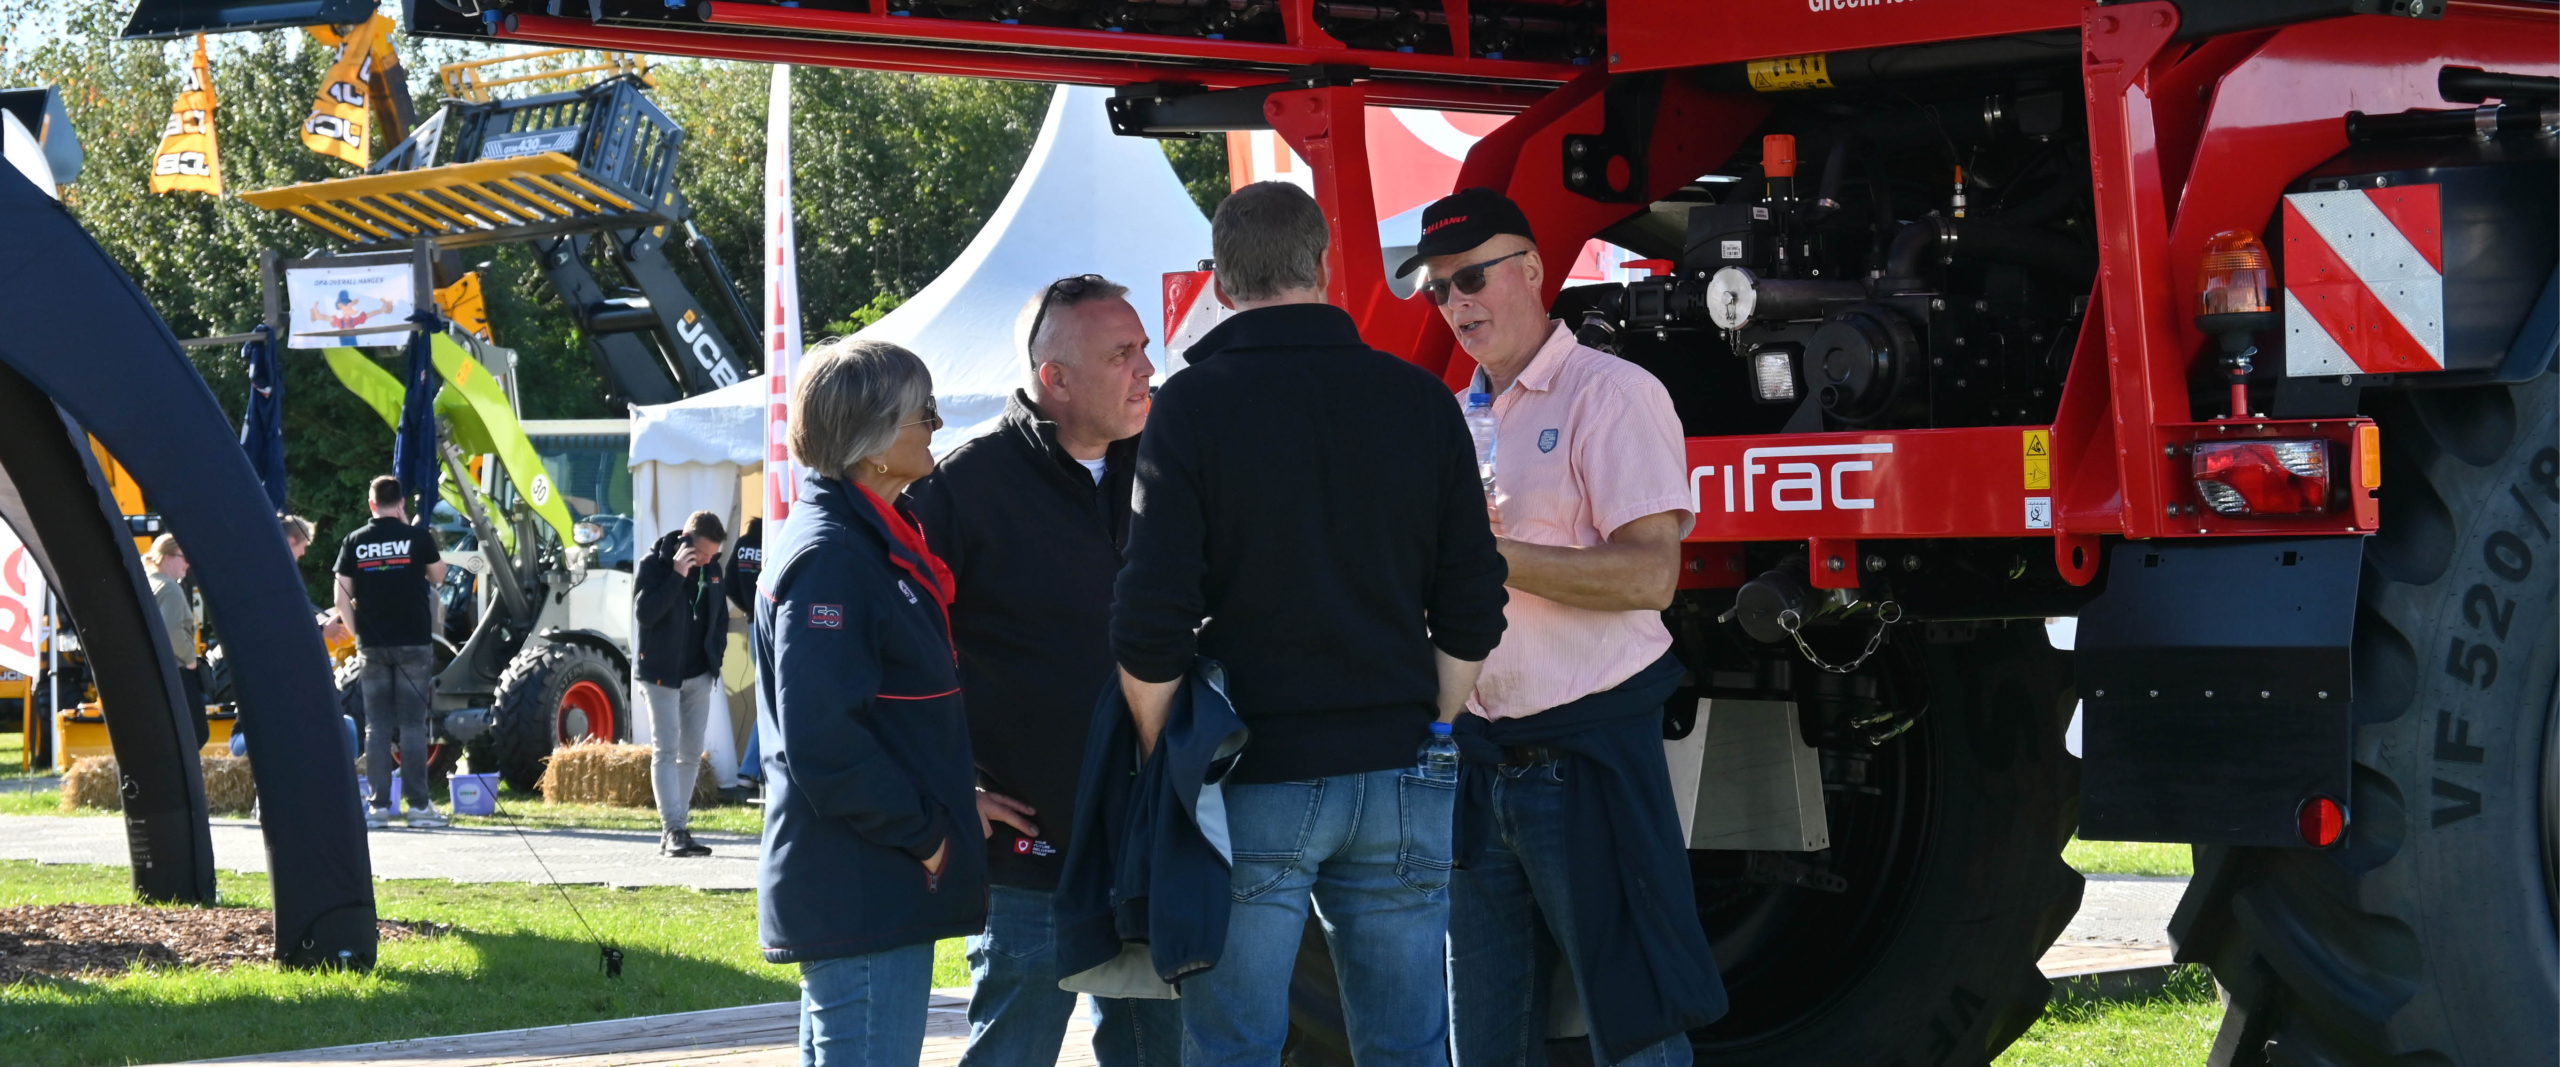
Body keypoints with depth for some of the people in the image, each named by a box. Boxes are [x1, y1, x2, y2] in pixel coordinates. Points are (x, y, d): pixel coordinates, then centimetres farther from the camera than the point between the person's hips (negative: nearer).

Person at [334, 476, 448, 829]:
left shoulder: (354, 542, 3)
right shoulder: (417, 537, -3)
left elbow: (342, 596, 1)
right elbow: (437, 575, 13)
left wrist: (357, 630, 12)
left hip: (372, 644, 2)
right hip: (413, 642, -2)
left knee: (377, 726, 5)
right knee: (412, 725, -1)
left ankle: (379, 805, 2)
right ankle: (418, 805, -3)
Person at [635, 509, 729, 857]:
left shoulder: (712, 568, 6)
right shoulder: (654, 565, -11)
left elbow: (721, 612, 18)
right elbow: (645, 613, -21)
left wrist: (717, 651, 7)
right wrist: (676, 576, -26)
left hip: (699, 675, 6)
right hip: (661, 673, -6)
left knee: (691, 754, 7)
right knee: (667, 751, -10)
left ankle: (676, 829, 12)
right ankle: (672, 829, -14)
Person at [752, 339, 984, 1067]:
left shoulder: (870, 541, 16)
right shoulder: (829, 556, -16)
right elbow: (823, 740, -23)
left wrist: (953, 801, 14)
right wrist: (924, 831, -16)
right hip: (866, 893, -11)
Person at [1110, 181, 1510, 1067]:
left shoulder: (1194, 405, -5)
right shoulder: (1419, 399, 5)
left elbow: (1150, 626, -10)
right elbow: (1472, 606, 6)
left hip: (1250, 789, -3)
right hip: (1397, 776, 3)